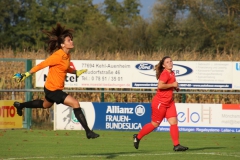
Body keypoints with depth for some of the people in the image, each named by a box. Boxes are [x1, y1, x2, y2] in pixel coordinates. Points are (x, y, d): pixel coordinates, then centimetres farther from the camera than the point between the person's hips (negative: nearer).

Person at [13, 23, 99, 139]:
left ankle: (20, 105, 55)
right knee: (75, 104, -17)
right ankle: (88, 132, -15)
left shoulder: (67, 56, 2)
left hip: (53, 88, 10)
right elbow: (41, 65, -21)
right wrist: (27, 74, -20)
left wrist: (76, 72, 6)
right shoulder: (58, 56, -25)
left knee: (45, 105, 35)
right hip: (52, 89, -10)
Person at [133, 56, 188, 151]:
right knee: (155, 124, 4)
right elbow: (160, 86, -31)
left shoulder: (172, 73, 11)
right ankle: (138, 137, 22)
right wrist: (172, 85, -21)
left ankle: (176, 145, -5)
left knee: (174, 122, -3)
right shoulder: (165, 73, -17)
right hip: (160, 103, -8)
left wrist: (175, 87, 10)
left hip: (169, 102, 8)